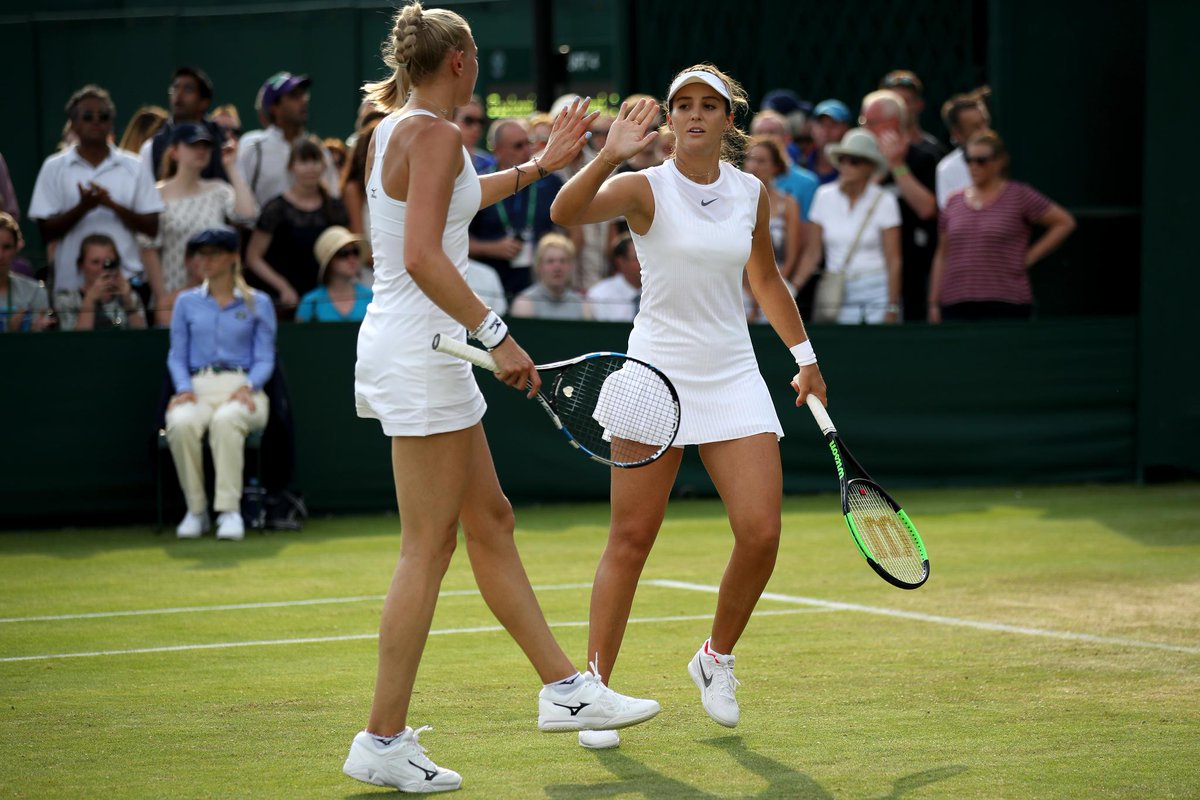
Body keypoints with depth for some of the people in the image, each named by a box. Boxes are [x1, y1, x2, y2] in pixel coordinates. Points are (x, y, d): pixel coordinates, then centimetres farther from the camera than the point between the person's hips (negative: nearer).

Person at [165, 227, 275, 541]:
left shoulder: (257, 303, 14)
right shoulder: (187, 302, 20)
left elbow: (264, 359, 8)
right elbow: (177, 356, 15)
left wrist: (247, 387, -12)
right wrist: (184, 389, -5)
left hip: (242, 389, -2)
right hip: (198, 388, 2)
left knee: (225, 420, -39)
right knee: (181, 422, -36)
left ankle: (230, 511, -38)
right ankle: (195, 510, -23)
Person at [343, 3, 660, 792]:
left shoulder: (396, 129, 15)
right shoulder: (434, 133, -14)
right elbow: (423, 257, -25)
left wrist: (540, 165, 45)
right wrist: (497, 334, -24)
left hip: (409, 347, 11)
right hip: (418, 351, -10)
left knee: (491, 521, 16)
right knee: (428, 550, -6)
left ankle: (565, 688, 24)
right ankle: (384, 741, -2)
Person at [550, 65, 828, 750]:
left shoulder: (751, 193, 7)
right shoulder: (646, 188, -7)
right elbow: (567, 213, -27)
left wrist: (805, 357, 24)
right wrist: (610, 156, -41)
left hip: (733, 378, 4)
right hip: (658, 373, -4)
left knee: (761, 534, -7)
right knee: (631, 539, -4)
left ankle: (717, 657, 18)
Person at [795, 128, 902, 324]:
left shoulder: (884, 201, -2)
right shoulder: (825, 196, 5)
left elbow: (893, 260, -3)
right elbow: (812, 253, 6)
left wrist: (892, 308, -8)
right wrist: (795, 285, -9)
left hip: (877, 291, -2)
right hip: (836, 293, 2)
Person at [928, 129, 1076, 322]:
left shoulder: (1019, 196, 2)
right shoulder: (954, 202, 13)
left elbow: (1064, 222, 4)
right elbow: (942, 256, 16)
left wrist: (1030, 257, -1)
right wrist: (934, 303, 12)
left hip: (1005, 306, -3)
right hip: (956, 307, 4)